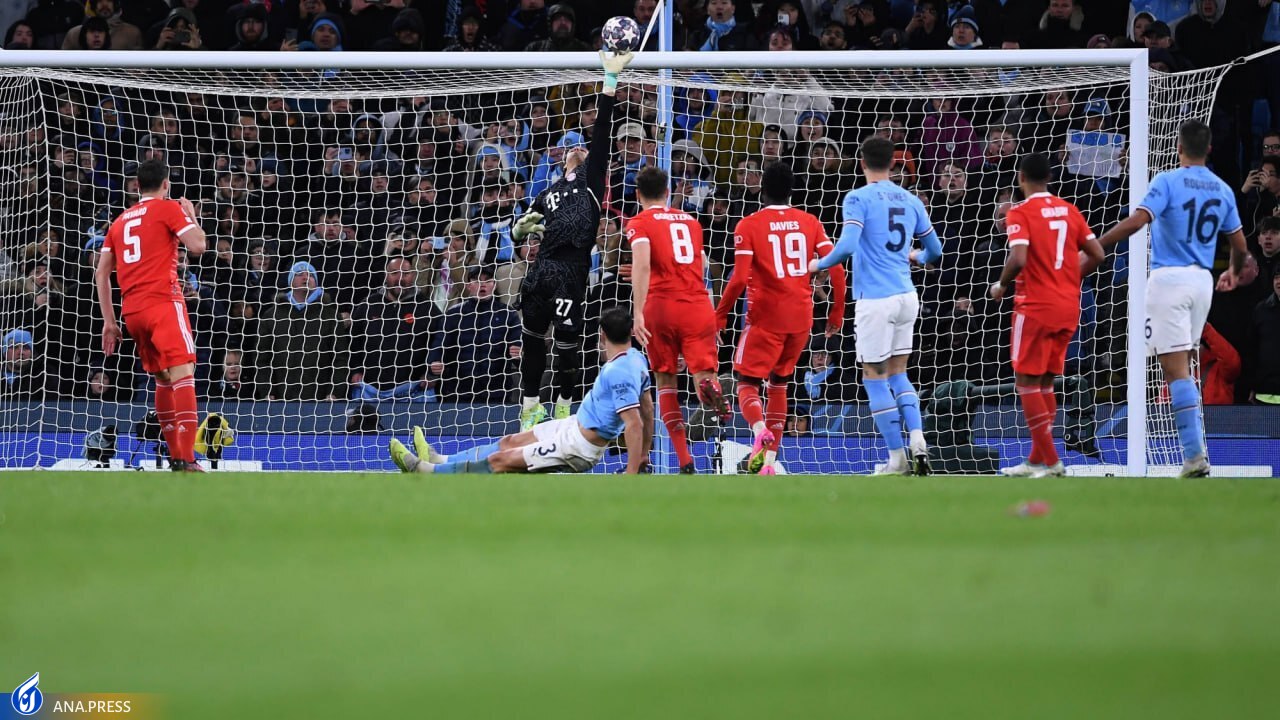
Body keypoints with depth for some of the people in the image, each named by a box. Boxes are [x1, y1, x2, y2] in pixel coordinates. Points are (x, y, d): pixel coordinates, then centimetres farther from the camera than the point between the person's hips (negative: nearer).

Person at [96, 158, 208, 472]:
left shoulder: (121, 220, 21)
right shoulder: (169, 209, 3)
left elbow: (101, 273, 19)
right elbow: (197, 245, -7)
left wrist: (109, 322, 21)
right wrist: (191, 215, 13)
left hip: (132, 310, 7)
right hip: (163, 303, -7)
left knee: (163, 379, 18)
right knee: (183, 373, -14)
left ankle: (175, 455, 17)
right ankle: (186, 459, -28)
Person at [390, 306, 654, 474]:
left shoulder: (618, 374, -29)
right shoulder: (636, 357, 0)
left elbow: (635, 424, -32)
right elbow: (647, 409, 10)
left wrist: (631, 475, -33)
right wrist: (643, 454, 18)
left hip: (578, 446, -10)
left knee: (501, 460, 0)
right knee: (511, 442, 19)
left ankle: (425, 470, 9)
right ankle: (439, 461, 31)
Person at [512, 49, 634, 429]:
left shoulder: (591, 178, 13)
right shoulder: (549, 193, 24)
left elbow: (602, 129, 5)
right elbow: (518, 232, 25)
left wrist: (611, 78, -2)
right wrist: (522, 228, -1)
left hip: (572, 270, -4)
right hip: (542, 267, 4)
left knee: (568, 339, -5)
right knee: (532, 337, 6)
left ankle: (564, 405, 10)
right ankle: (531, 405, 16)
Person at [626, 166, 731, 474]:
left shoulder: (640, 223, 3)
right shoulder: (691, 221, 19)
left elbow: (642, 265, -15)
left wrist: (638, 313, -20)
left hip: (661, 307, -2)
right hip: (698, 306, 2)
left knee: (666, 382, 11)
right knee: (702, 375, -3)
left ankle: (685, 461, 3)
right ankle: (710, 387, -44)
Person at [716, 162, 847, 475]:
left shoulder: (748, 225, -5)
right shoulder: (811, 223, 5)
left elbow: (739, 278, -13)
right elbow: (836, 270, 0)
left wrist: (720, 315, -2)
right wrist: (837, 312, 11)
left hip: (766, 317, -4)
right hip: (801, 319, 4)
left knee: (747, 384, 4)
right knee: (779, 384, 18)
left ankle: (760, 429, -28)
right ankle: (769, 460, 12)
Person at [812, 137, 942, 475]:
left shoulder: (858, 199, -8)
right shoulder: (911, 201, 9)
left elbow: (847, 246, -20)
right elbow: (935, 250, 16)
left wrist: (819, 265, -2)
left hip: (875, 299, -6)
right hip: (906, 296, 6)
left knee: (875, 378, 3)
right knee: (898, 374, 17)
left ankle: (897, 458, 1)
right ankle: (917, 438, -2)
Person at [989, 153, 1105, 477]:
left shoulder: (1021, 213, -10)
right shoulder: (1069, 210, 8)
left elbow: (1019, 258, -23)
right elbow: (1097, 255, 8)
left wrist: (1001, 284, -5)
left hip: (1035, 307, -6)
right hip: (1068, 306, 6)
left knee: (1027, 382, 0)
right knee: (1045, 383, 14)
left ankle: (1050, 461, -7)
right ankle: (1038, 460, 14)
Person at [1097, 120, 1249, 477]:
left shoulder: (1168, 182, -9)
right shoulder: (1222, 190, 9)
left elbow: (1136, 221, -21)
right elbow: (1239, 244, 15)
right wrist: (1234, 272, 37)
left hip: (1169, 277, -6)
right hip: (1202, 280, 6)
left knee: (1176, 370, -7)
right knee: (1182, 367, 19)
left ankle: (1195, 454, -15)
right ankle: (1195, 446, 16)